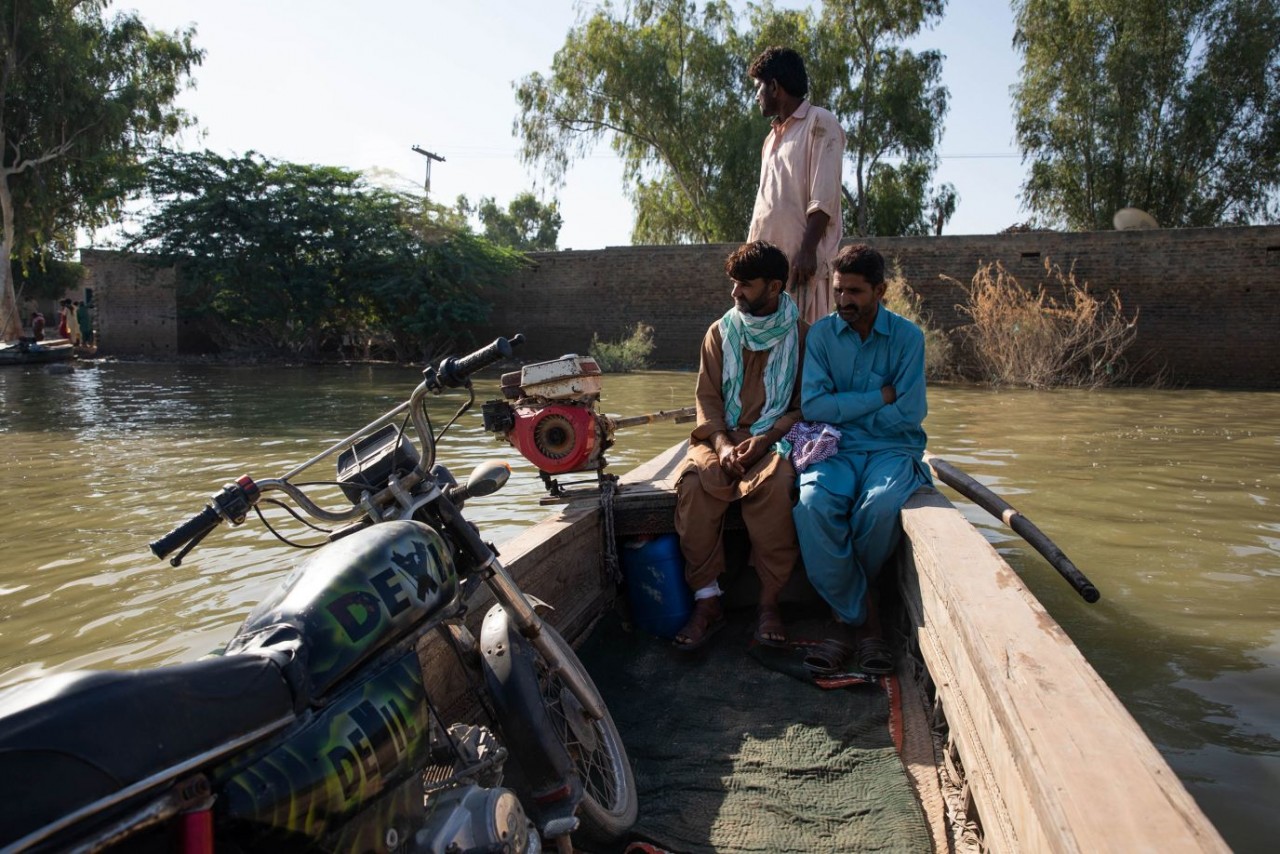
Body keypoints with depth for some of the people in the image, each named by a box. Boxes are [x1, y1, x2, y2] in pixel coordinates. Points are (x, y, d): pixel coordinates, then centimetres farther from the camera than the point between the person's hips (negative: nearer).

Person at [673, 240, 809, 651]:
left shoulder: (801, 335, 6)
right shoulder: (719, 333, 13)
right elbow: (707, 397, 7)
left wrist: (766, 439, -15)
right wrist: (722, 443, -12)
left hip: (775, 438, -2)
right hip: (723, 436, 2)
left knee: (773, 483, -37)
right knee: (693, 482, -31)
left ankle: (769, 603, -26)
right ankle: (707, 601, -24)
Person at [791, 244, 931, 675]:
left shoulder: (908, 336, 3)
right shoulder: (821, 334, 6)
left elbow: (910, 413, -5)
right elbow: (812, 405, -6)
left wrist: (844, 410, -3)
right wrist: (880, 397, -7)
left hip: (893, 449, -1)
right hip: (836, 450, 1)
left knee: (880, 506, -35)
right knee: (813, 504, -33)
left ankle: (847, 613, -9)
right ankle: (862, 619, -18)